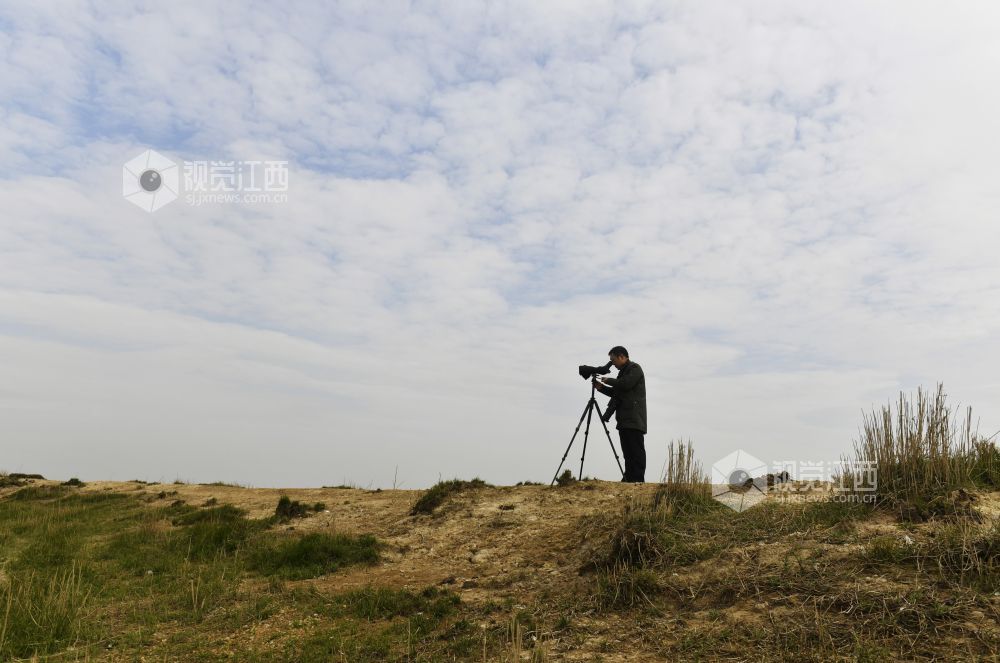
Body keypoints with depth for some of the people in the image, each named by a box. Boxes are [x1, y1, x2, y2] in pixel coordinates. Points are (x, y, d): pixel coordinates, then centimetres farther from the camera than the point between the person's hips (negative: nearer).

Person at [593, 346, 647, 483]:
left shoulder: (635, 368, -3)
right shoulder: (623, 371, 24)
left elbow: (626, 384, -19)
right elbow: (617, 393, 27)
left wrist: (608, 380, -5)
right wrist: (601, 388, 12)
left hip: (634, 419, -9)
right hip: (624, 419, 9)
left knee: (636, 450, -9)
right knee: (628, 452, 7)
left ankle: (638, 479, -9)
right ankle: (628, 479, 8)